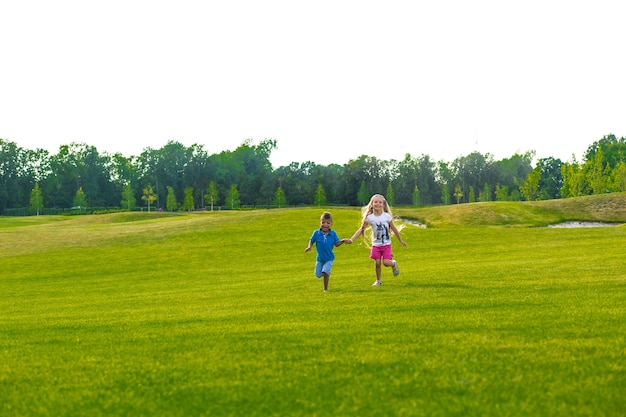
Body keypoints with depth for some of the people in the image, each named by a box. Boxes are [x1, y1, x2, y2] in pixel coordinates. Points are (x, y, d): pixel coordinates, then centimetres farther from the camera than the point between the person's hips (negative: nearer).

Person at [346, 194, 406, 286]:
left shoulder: (387, 216, -7)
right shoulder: (369, 218, -6)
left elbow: (394, 229, 3)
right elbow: (361, 230, -4)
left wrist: (401, 241, 12)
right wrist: (351, 239, -13)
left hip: (386, 244, -1)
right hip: (376, 244, 1)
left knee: (386, 262, -13)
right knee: (377, 263, -3)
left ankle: (394, 264, 23)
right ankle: (378, 280, 17)